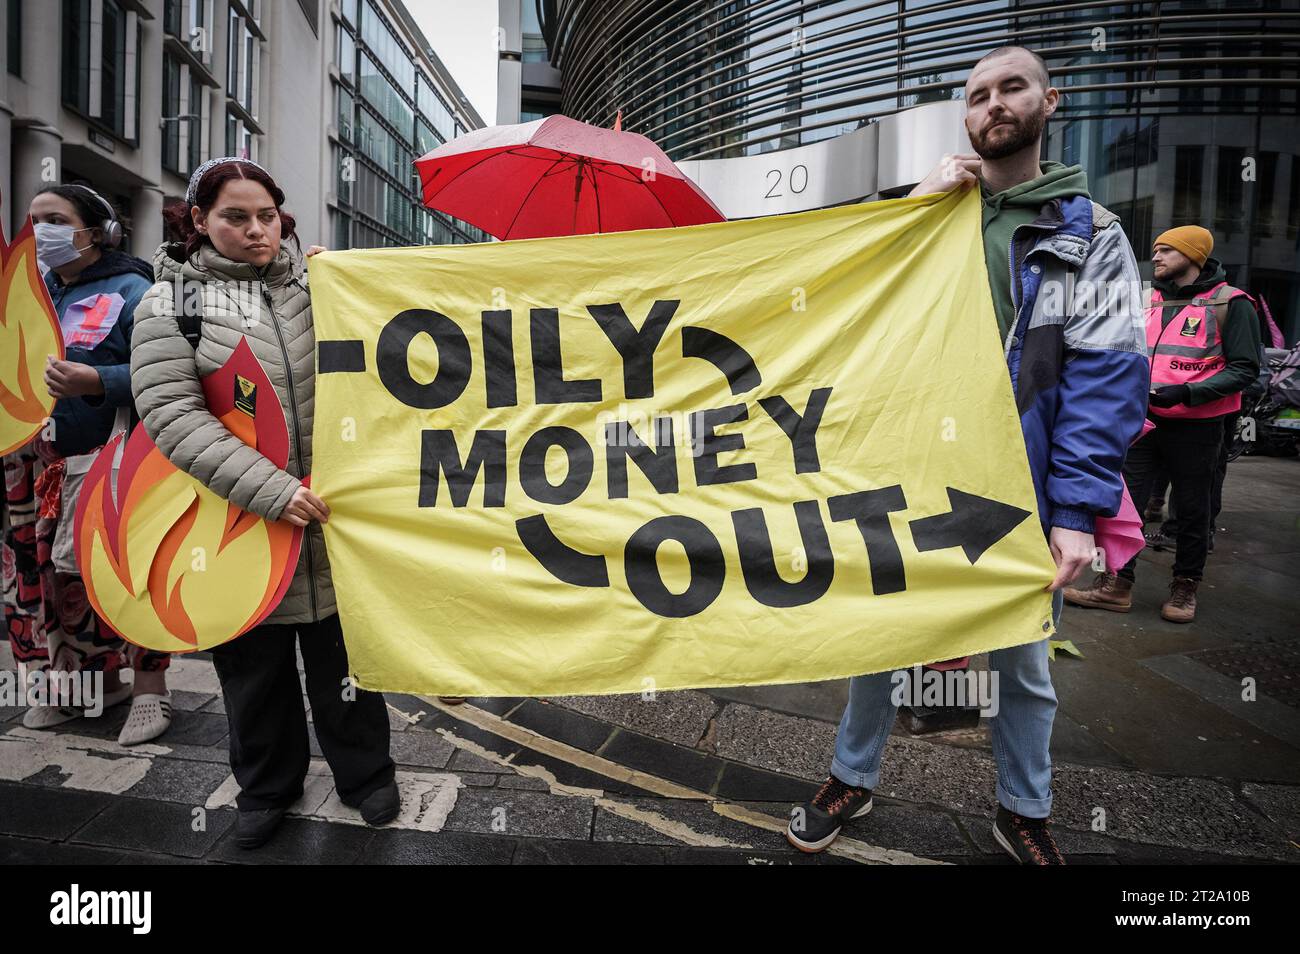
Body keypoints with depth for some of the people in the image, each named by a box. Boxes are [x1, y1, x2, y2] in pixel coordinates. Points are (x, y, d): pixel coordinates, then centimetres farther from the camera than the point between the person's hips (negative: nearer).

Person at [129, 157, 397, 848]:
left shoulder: (317, 281, 6)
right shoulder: (170, 303, 0)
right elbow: (169, 412, -12)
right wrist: (269, 488, -23)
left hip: (332, 515, 1)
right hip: (242, 524, 0)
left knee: (342, 654, 11)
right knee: (254, 665, 16)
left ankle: (364, 772, 33)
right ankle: (266, 785, 39)